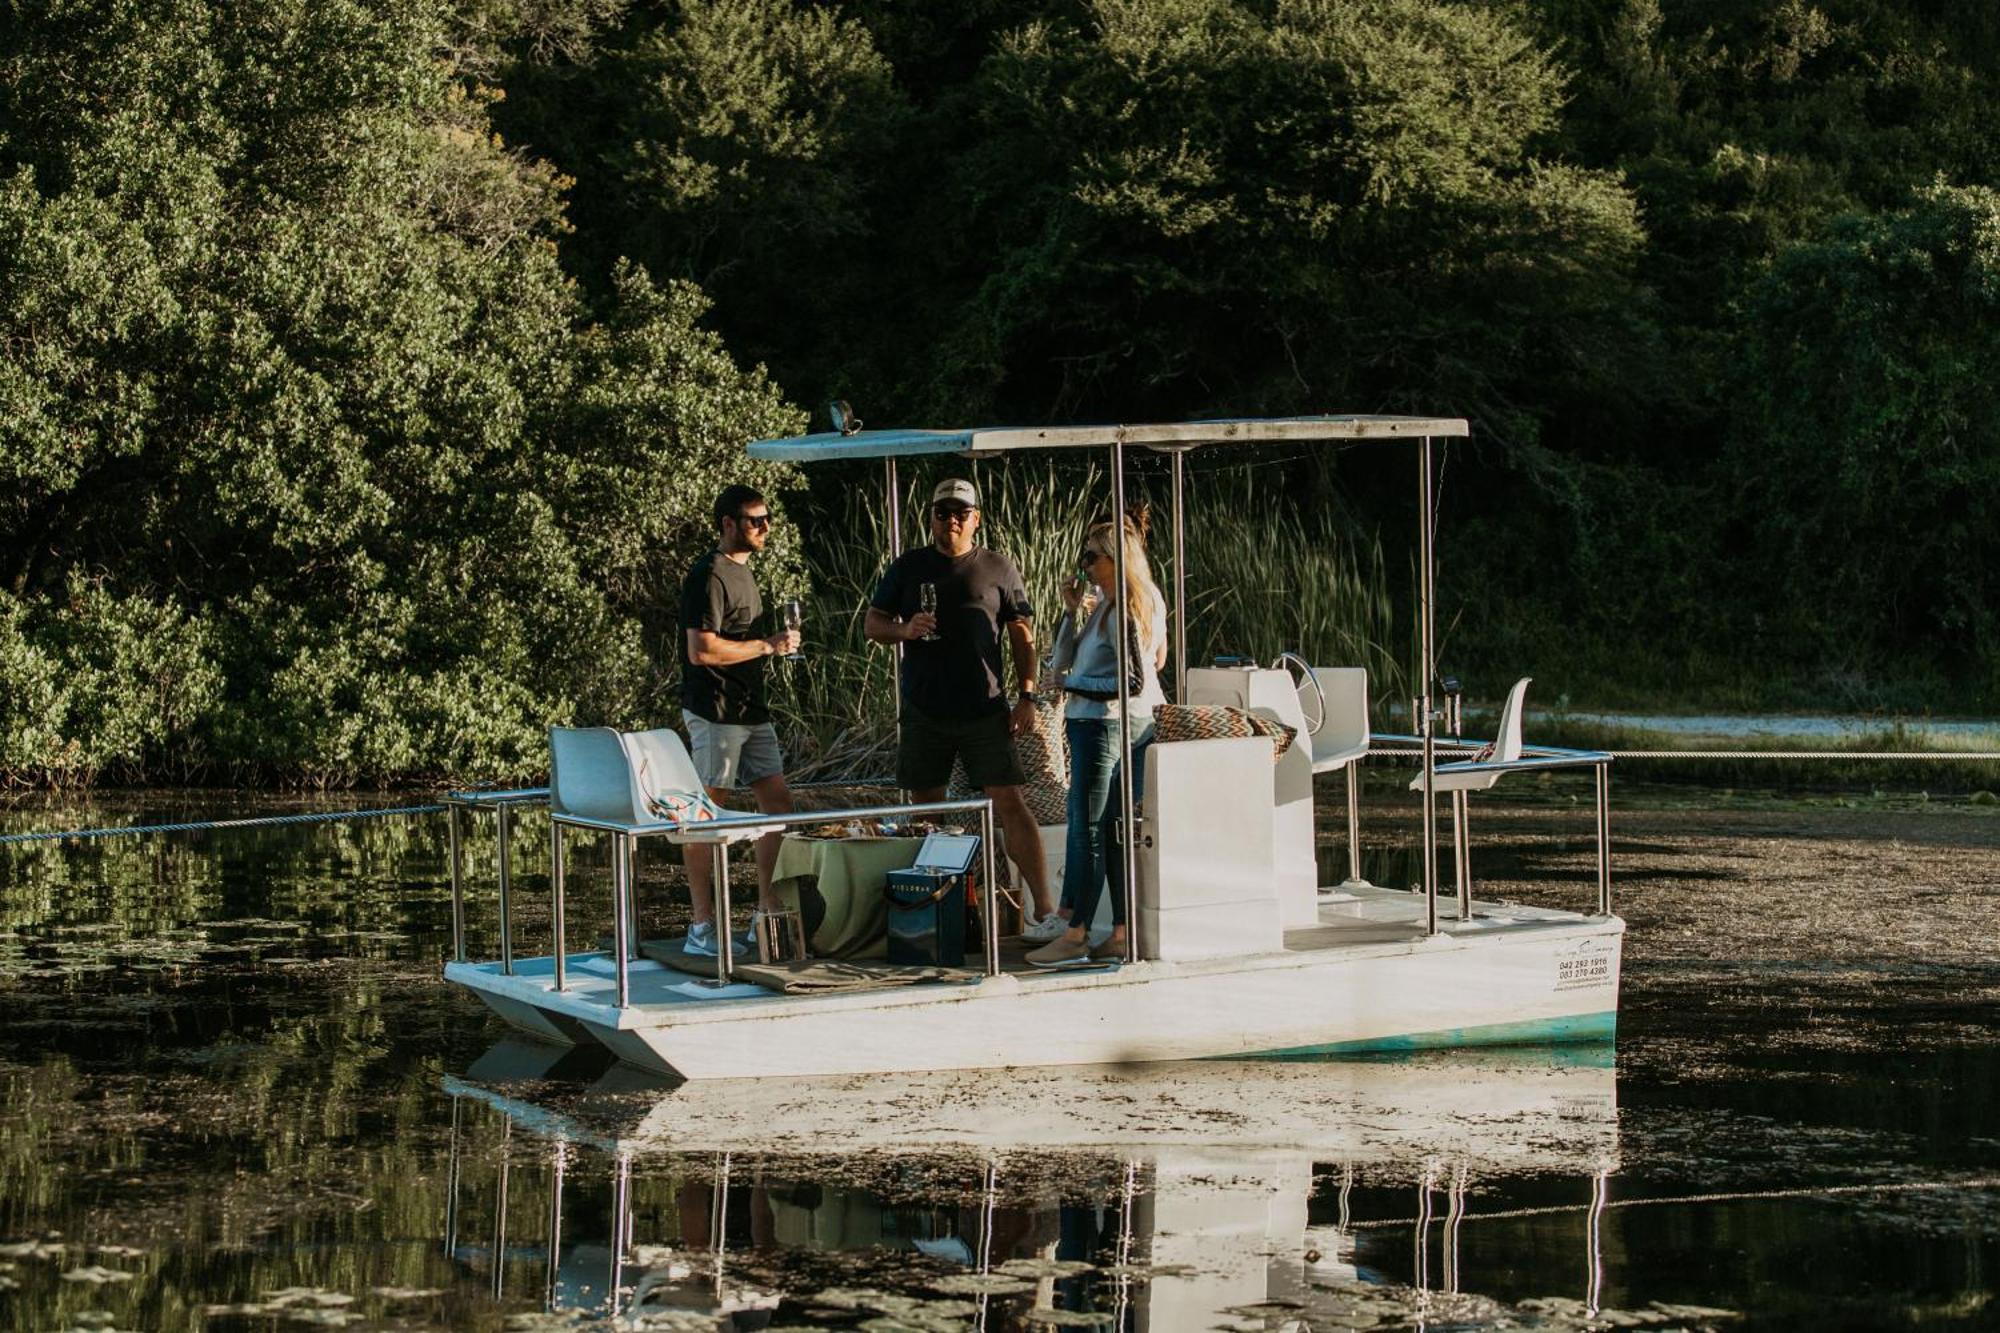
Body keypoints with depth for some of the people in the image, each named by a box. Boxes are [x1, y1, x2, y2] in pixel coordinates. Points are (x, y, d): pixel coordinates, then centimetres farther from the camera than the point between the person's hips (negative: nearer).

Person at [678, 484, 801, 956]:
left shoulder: (742, 571, 17)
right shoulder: (708, 576, -14)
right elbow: (702, 651, -21)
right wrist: (767, 646, -16)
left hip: (750, 710, 10)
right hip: (714, 711, -10)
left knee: (777, 802, 7)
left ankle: (769, 911, 14)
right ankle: (702, 926, -2)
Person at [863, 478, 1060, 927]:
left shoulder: (998, 568, 5)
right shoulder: (908, 567, 8)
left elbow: (1022, 634, 7)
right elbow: (872, 624, 11)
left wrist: (1027, 695, -2)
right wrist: (904, 630, -11)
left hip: (985, 711, -2)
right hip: (924, 713, 2)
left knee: (1011, 803, -10)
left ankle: (1044, 907, -11)